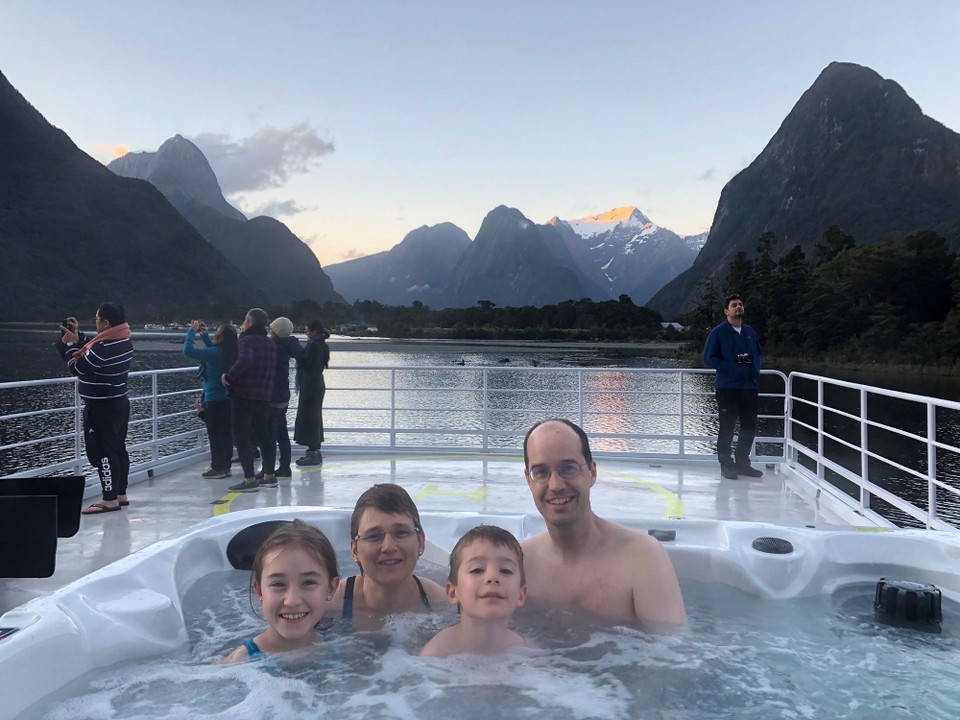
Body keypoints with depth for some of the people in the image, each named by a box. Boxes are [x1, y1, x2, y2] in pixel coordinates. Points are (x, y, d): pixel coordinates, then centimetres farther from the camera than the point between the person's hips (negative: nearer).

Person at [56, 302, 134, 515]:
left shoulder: (103, 348, -25)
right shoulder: (124, 342, 5)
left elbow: (77, 367, -14)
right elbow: (91, 354, 16)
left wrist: (69, 343, -4)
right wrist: (78, 336, 9)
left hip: (101, 409, -9)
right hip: (119, 403, 9)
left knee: (102, 453, -3)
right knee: (118, 449, 14)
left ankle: (110, 499, 1)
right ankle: (120, 494, 22)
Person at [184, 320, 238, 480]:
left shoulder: (215, 353, -21)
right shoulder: (231, 353, 3)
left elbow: (188, 350, -22)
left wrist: (192, 331, -11)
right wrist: (204, 335, 15)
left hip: (214, 400, -8)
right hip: (227, 398, 8)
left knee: (215, 434, 1)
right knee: (225, 433, 12)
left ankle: (218, 468, 5)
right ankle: (225, 466, 20)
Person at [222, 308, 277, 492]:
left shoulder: (247, 341, -14)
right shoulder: (270, 343, 11)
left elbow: (244, 360, -32)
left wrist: (228, 376, -19)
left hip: (243, 395, -8)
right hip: (264, 396, 8)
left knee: (242, 436, -3)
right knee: (263, 434, 17)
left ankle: (250, 480, -5)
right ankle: (270, 476, 22)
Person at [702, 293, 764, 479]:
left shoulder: (749, 331, 11)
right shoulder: (718, 332, -5)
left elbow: (759, 354, 21)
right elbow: (708, 357, -8)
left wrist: (756, 367, 0)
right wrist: (730, 369, -15)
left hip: (750, 386, 6)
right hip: (727, 387, -6)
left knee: (749, 427, 11)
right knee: (727, 427, 1)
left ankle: (742, 463, 26)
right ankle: (726, 464, 13)